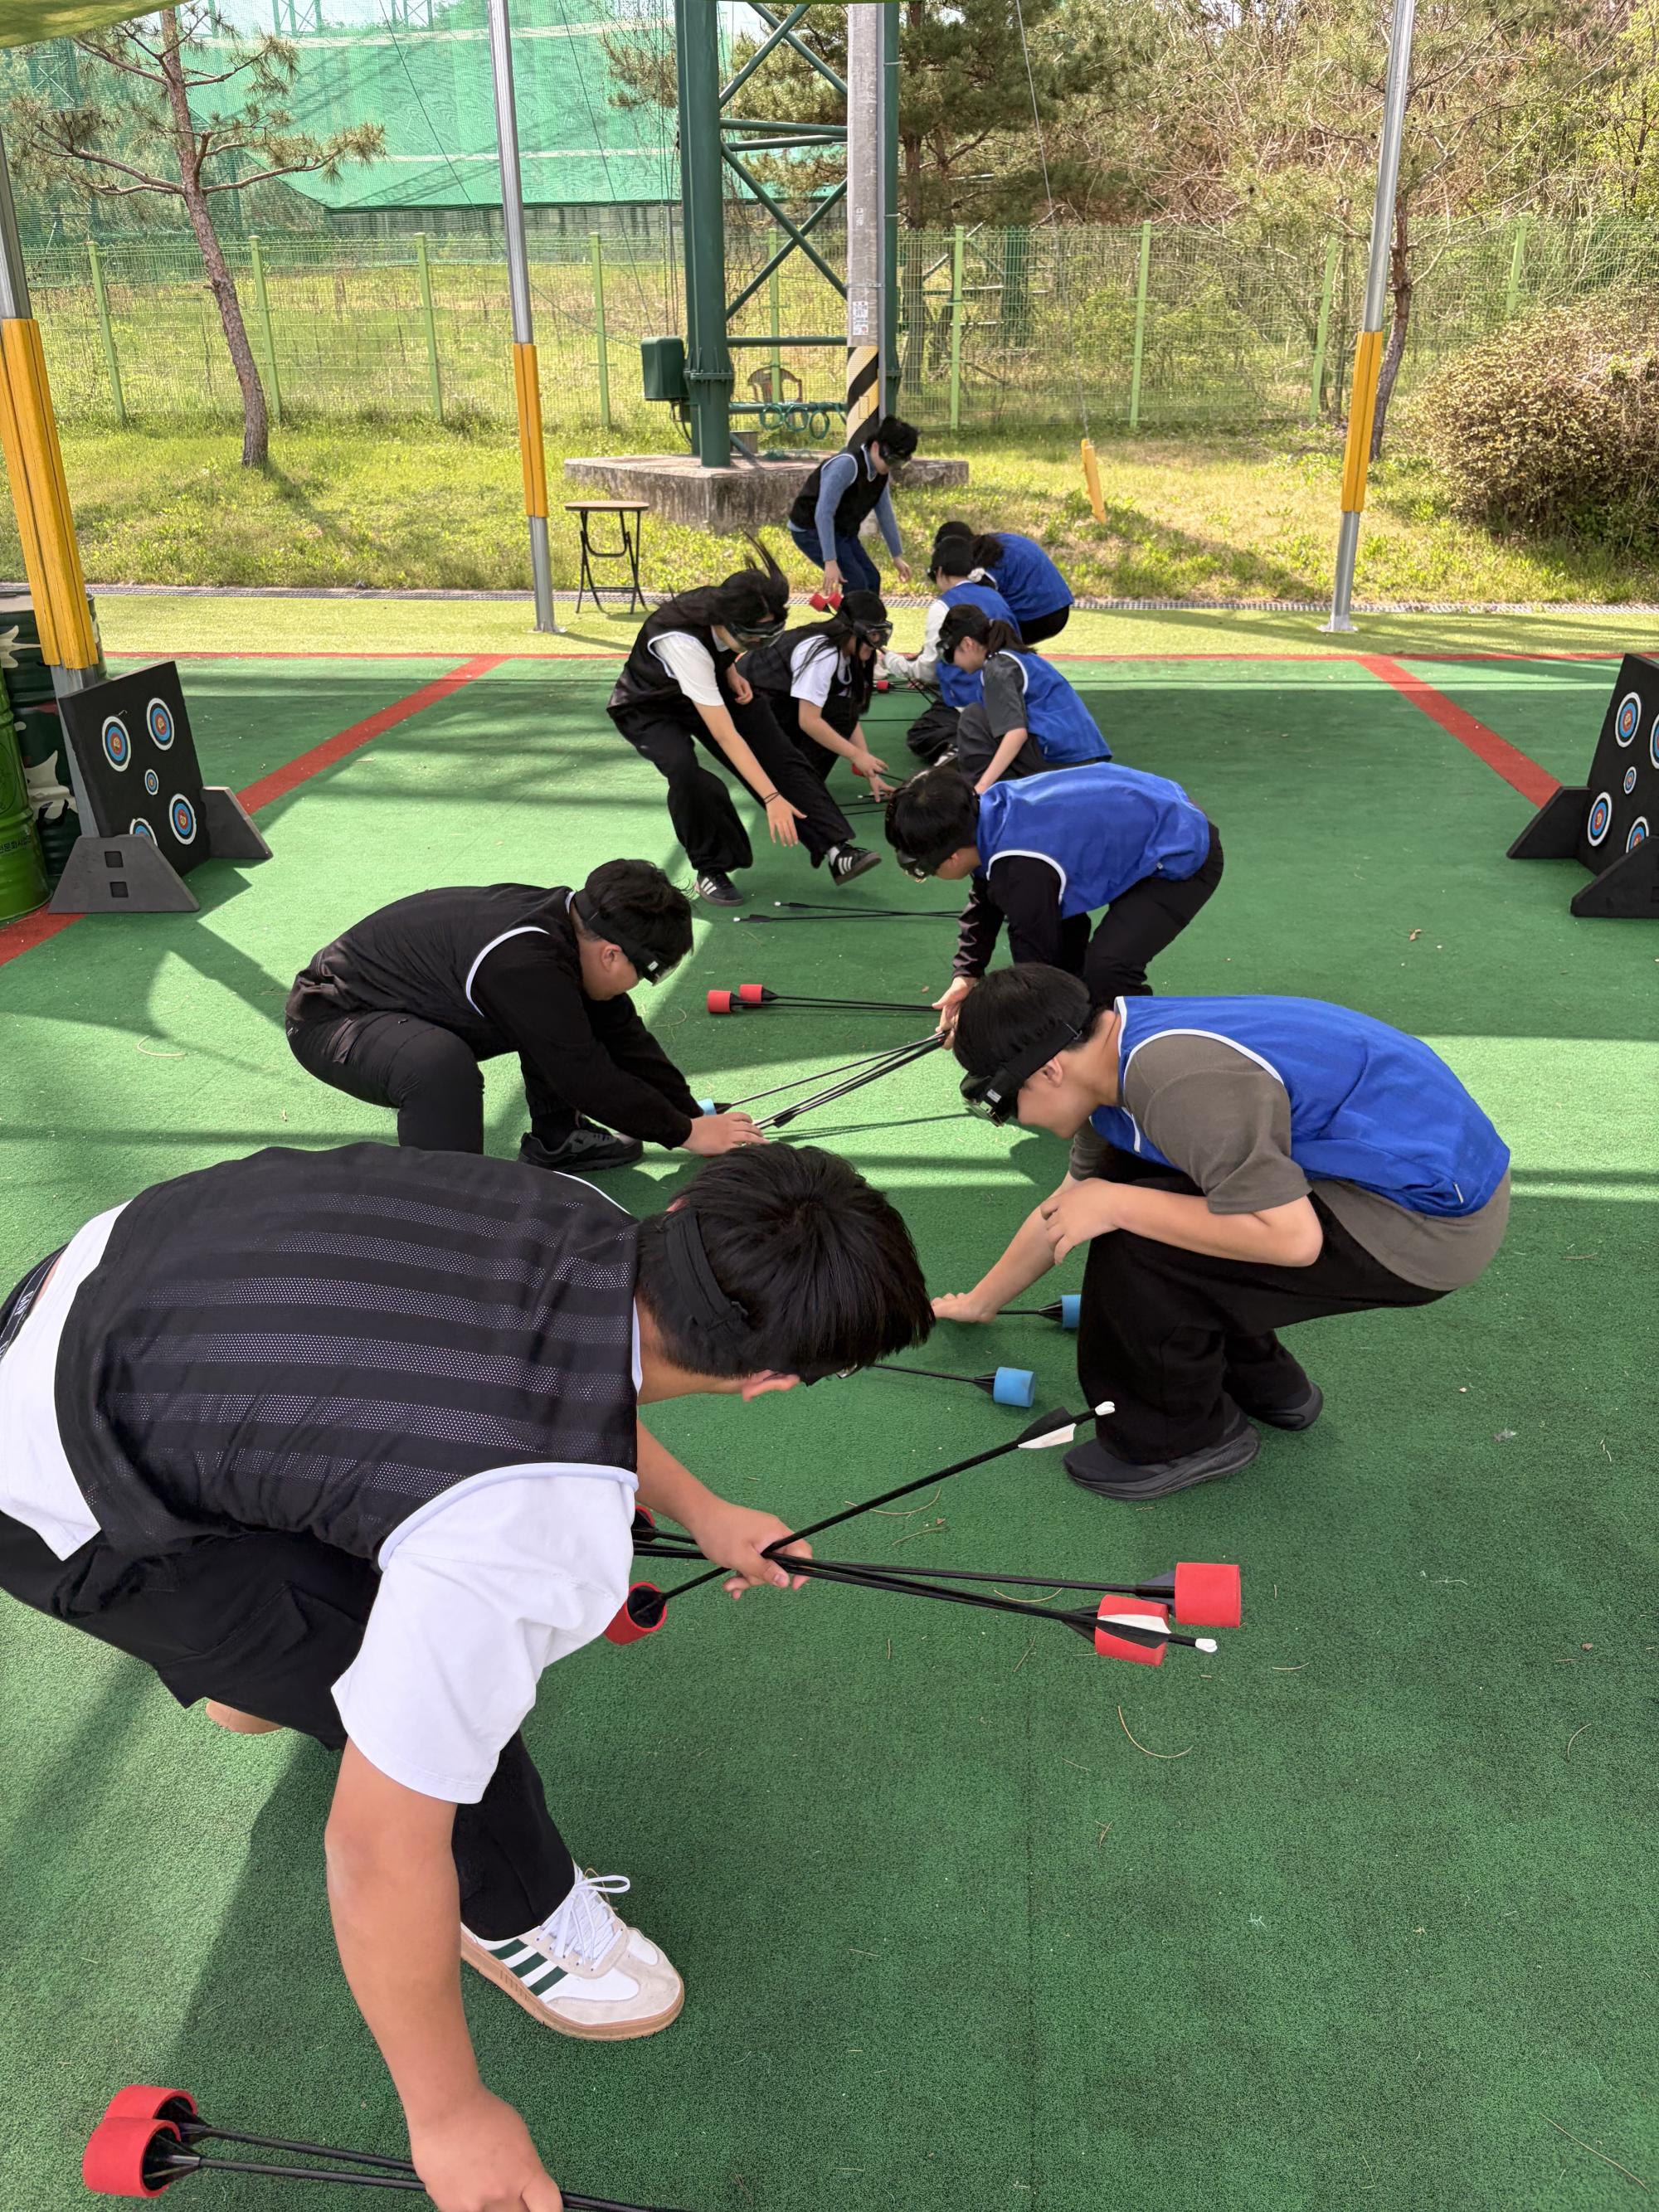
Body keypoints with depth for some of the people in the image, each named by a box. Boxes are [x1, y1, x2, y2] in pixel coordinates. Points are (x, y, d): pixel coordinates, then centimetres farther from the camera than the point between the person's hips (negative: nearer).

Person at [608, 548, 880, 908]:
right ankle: (711, 870, -14)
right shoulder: (682, 644, -40)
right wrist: (772, 799, -42)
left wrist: (731, 670, -11)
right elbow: (726, 736, -41)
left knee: (779, 755, -13)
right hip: (649, 709, -6)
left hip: (710, 688, 6)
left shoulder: (725, 608, -22)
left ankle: (834, 850, -14)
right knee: (686, 772, -34)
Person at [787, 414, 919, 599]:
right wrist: (830, 562, -38)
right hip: (812, 529, -8)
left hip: (842, 532, 8)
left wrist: (897, 556, 12)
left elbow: (885, 513, 10)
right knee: (855, 582, -20)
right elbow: (823, 514, -33)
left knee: (872, 579, 0)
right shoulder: (846, 465, -28)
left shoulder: (882, 472, -3)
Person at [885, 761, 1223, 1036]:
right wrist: (966, 975, 3)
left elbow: (1037, 962, -18)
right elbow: (984, 902, 11)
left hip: (1186, 855, -10)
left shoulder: (1023, 872, -34)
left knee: (1106, 970, -23)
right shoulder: (989, 810, -8)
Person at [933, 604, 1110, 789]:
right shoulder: (1018, 657, 21)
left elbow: (1017, 732, -21)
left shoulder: (997, 668, -8)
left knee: (973, 718, -3)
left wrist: (982, 786, -25)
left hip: (1058, 759, -9)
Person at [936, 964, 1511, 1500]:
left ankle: (1182, 1436, 7)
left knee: (1133, 1241, -18)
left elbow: (1291, 1238, -31)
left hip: (1433, 1223, -10)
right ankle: (1261, 1382, 24)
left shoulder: (1177, 1080, -28)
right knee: (1119, 1184, 12)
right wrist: (980, 1302, 30)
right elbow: (1066, 1207, 19)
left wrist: (1117, 1205, -22)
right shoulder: (1115, 1059, 4)